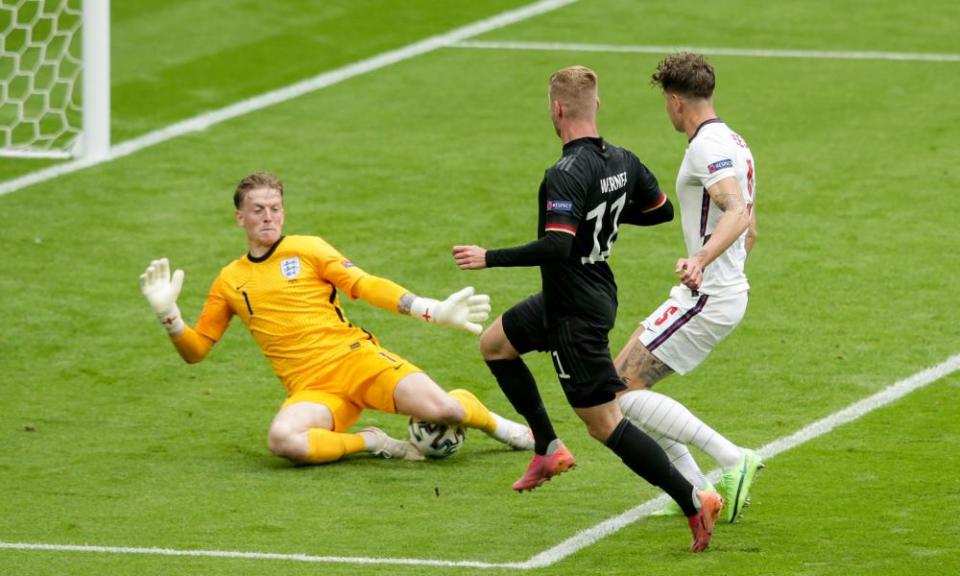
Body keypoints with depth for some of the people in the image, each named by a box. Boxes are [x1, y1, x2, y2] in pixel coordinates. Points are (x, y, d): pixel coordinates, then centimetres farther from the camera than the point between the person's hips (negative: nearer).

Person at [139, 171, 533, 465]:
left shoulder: (306, 250, 9)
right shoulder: (230, 282, 15)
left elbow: (366, 286, 0)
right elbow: (194, 350, 18)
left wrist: (434, 311, -12)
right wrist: (167, 314, -2)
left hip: (356, 359, -1)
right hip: (311, 389, 1)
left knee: (441, 409, -25)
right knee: (283, 439, -37)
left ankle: (495, 425, 11)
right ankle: (370, 443, -11)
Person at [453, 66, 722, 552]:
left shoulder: (566, 176, -27)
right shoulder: (622, 162, -1)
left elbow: (556, 247, -34)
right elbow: (662, 210, 12)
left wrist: (489, 258, -24)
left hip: (576, 312, -10)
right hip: (597, 291, 10)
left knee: (605, 423, -4)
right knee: (494, 343, 26)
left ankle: (693, 501, -7)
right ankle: (549, 448, 28)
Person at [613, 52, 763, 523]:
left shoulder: (708, 146, -16)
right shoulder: (733, 143, 16)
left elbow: (738, 213, -32)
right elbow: (749, 228, 24)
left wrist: (700, 261, -46)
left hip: (706, 298, -10)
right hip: (726, 292, 10)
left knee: (621, 390, -12)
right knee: (622, 381, 13)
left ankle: (733, 460, -17)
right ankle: (699, 491, 9)